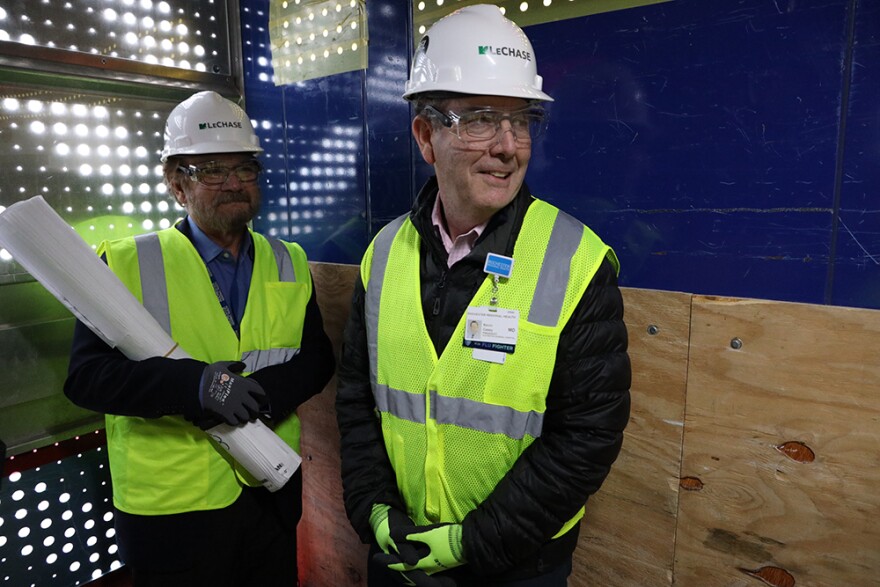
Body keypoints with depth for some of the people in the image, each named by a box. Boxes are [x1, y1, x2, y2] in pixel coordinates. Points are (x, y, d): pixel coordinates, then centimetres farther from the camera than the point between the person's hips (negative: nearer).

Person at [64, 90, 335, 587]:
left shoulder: (290, 264, 3)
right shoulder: (126, 264, -6)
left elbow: (318, 358, -1)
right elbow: (86, 375, -13)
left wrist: (262, 393, -20)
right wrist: (196, 385, -28)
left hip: (272, 494, 3)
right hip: (171, 508, -3)